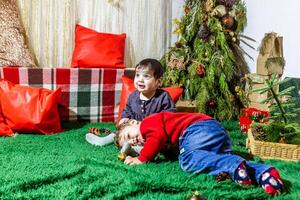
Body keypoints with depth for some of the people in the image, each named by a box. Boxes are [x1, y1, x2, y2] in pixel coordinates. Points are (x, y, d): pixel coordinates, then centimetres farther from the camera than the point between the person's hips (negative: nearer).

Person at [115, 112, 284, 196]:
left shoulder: (148, 123, 6)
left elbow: (158, 137, -12)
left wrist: (142, 159, -9)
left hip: (201, 128, -10)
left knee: (188, 159, -28)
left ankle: (235, 165, -40)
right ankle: (265, 172, -24)